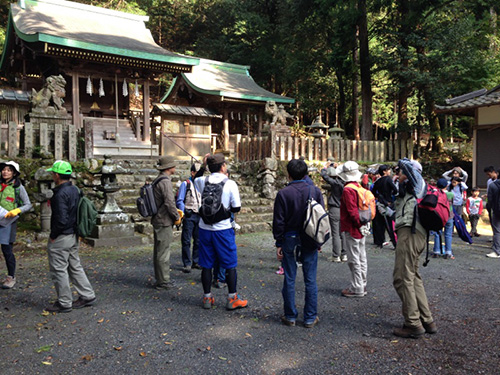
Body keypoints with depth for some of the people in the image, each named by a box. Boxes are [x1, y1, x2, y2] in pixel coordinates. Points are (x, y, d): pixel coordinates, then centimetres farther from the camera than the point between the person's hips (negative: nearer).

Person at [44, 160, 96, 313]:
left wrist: (52, 235, -13)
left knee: (59, 270, 4)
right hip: (74, 236, 9)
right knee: (75, 267, 18)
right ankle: (87, 296, 23)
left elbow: (61, 219, -26)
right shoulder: (75, 190, 7)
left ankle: (64, 303, 14)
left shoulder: (60, 194, -21)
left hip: (61, 237, -9)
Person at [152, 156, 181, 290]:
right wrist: (177, 217, -9)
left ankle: (160, 278, 27)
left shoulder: (158, 180, 14)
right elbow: (170, 202, -23)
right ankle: (162, 281, 5)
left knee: (159, 251, 16)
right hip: (164, 222, -11)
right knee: (163, 252, -3)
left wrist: (176, 211, 15)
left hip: (158, 221, 11)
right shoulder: (165, 181, -18)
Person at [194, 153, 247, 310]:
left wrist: (205, 165, 21)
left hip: (205, 228, 4)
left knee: (206, 265, 12)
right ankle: (232, 299, 15)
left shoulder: (202, 181, -3)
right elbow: (236, 208, -7)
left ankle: (207, 298, 22)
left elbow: (195, 179, 23)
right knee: (230, 265, 8)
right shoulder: (230, 184, -11)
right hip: (223, 229, -3)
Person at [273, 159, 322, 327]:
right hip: (310, 241, 2)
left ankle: (290, 316, 18)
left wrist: (279, 243, 1)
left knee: (289, 279, 9)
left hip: (290, 239, -1)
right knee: (310, 280, 8)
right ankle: (310, 318, 16)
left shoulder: (283, 193, -8)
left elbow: (279, 221, -7)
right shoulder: (315, 191, -1)